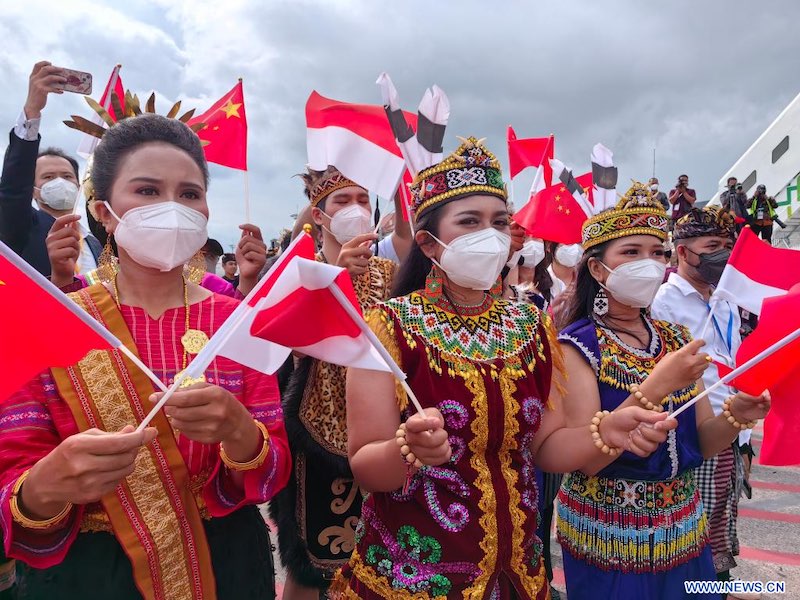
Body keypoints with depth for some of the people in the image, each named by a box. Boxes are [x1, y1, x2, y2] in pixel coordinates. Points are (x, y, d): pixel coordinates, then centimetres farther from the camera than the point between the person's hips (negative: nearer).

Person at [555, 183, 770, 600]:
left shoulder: (677, 339, 1)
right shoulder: (577, 346, -17)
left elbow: (701, 441, 4)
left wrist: (735, 415, -17)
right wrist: (654, 388, -31)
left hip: (682, 527, 6)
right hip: (608, 536, -5)